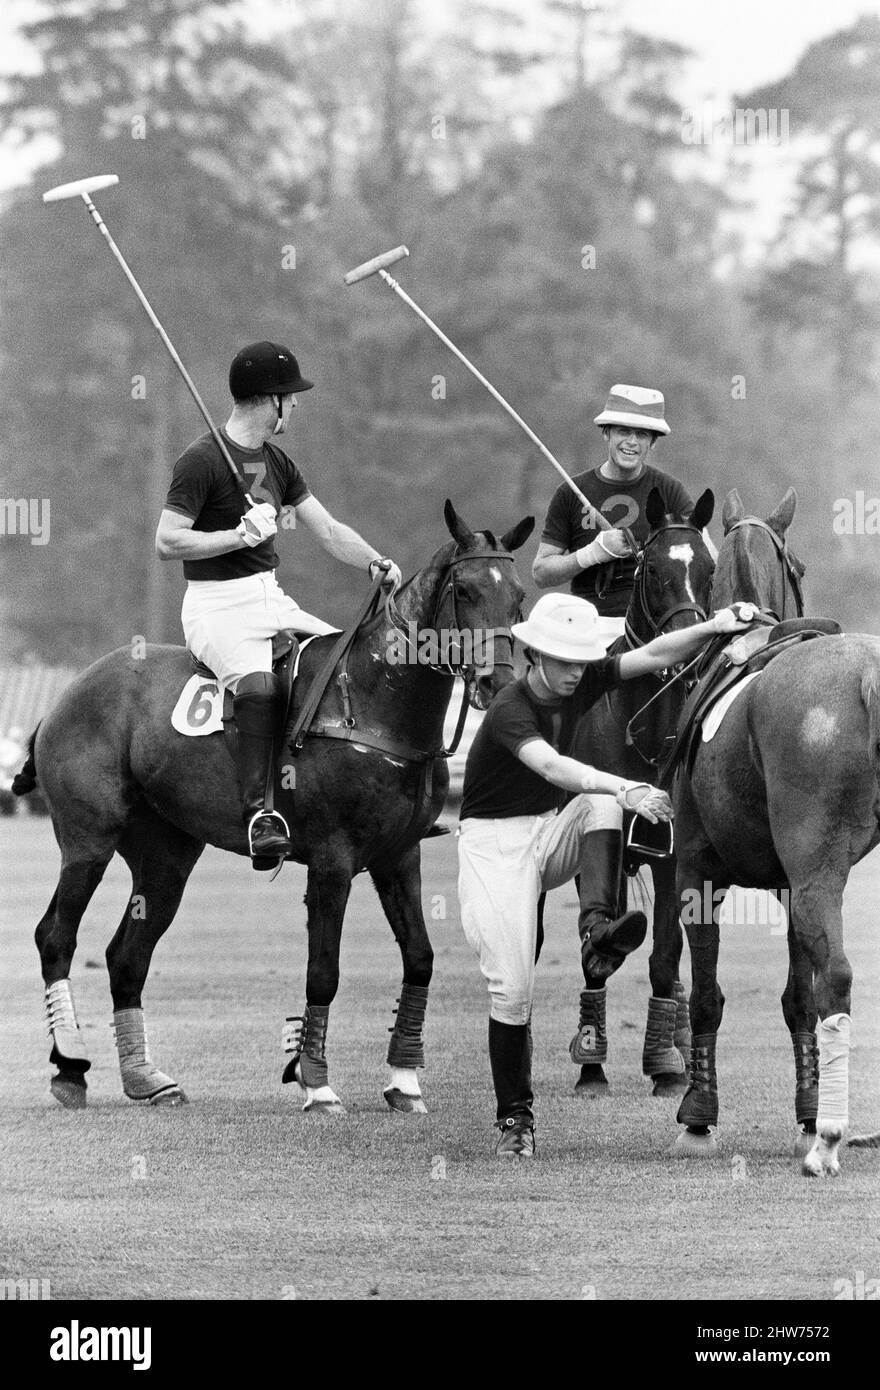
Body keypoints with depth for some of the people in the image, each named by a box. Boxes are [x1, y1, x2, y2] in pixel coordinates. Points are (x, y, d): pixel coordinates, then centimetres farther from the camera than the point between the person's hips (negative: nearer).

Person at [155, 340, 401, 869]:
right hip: (218, 607, -8)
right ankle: (259, 811, -37)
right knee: (259, 683, -35)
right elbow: (167, 542, -13)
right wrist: (240, 535, -20)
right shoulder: (203, 460, -11)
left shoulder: (277, 463, 14)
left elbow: (328, 530, 13)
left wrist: (375, 561, -3)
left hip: (272, 600, 8)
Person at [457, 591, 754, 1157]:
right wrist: (625, 788, -57)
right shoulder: (510, 710, -24)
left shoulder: (580, 684, -3)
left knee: (615, 808, -26)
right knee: (512, 987, -10)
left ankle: (606, 936, -22)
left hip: (550, 832, 6)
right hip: (495, 841, -6)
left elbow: (653, 655, -9)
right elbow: (553, 767, -42)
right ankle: (515, 1117, 5)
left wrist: (712, 628, -27)